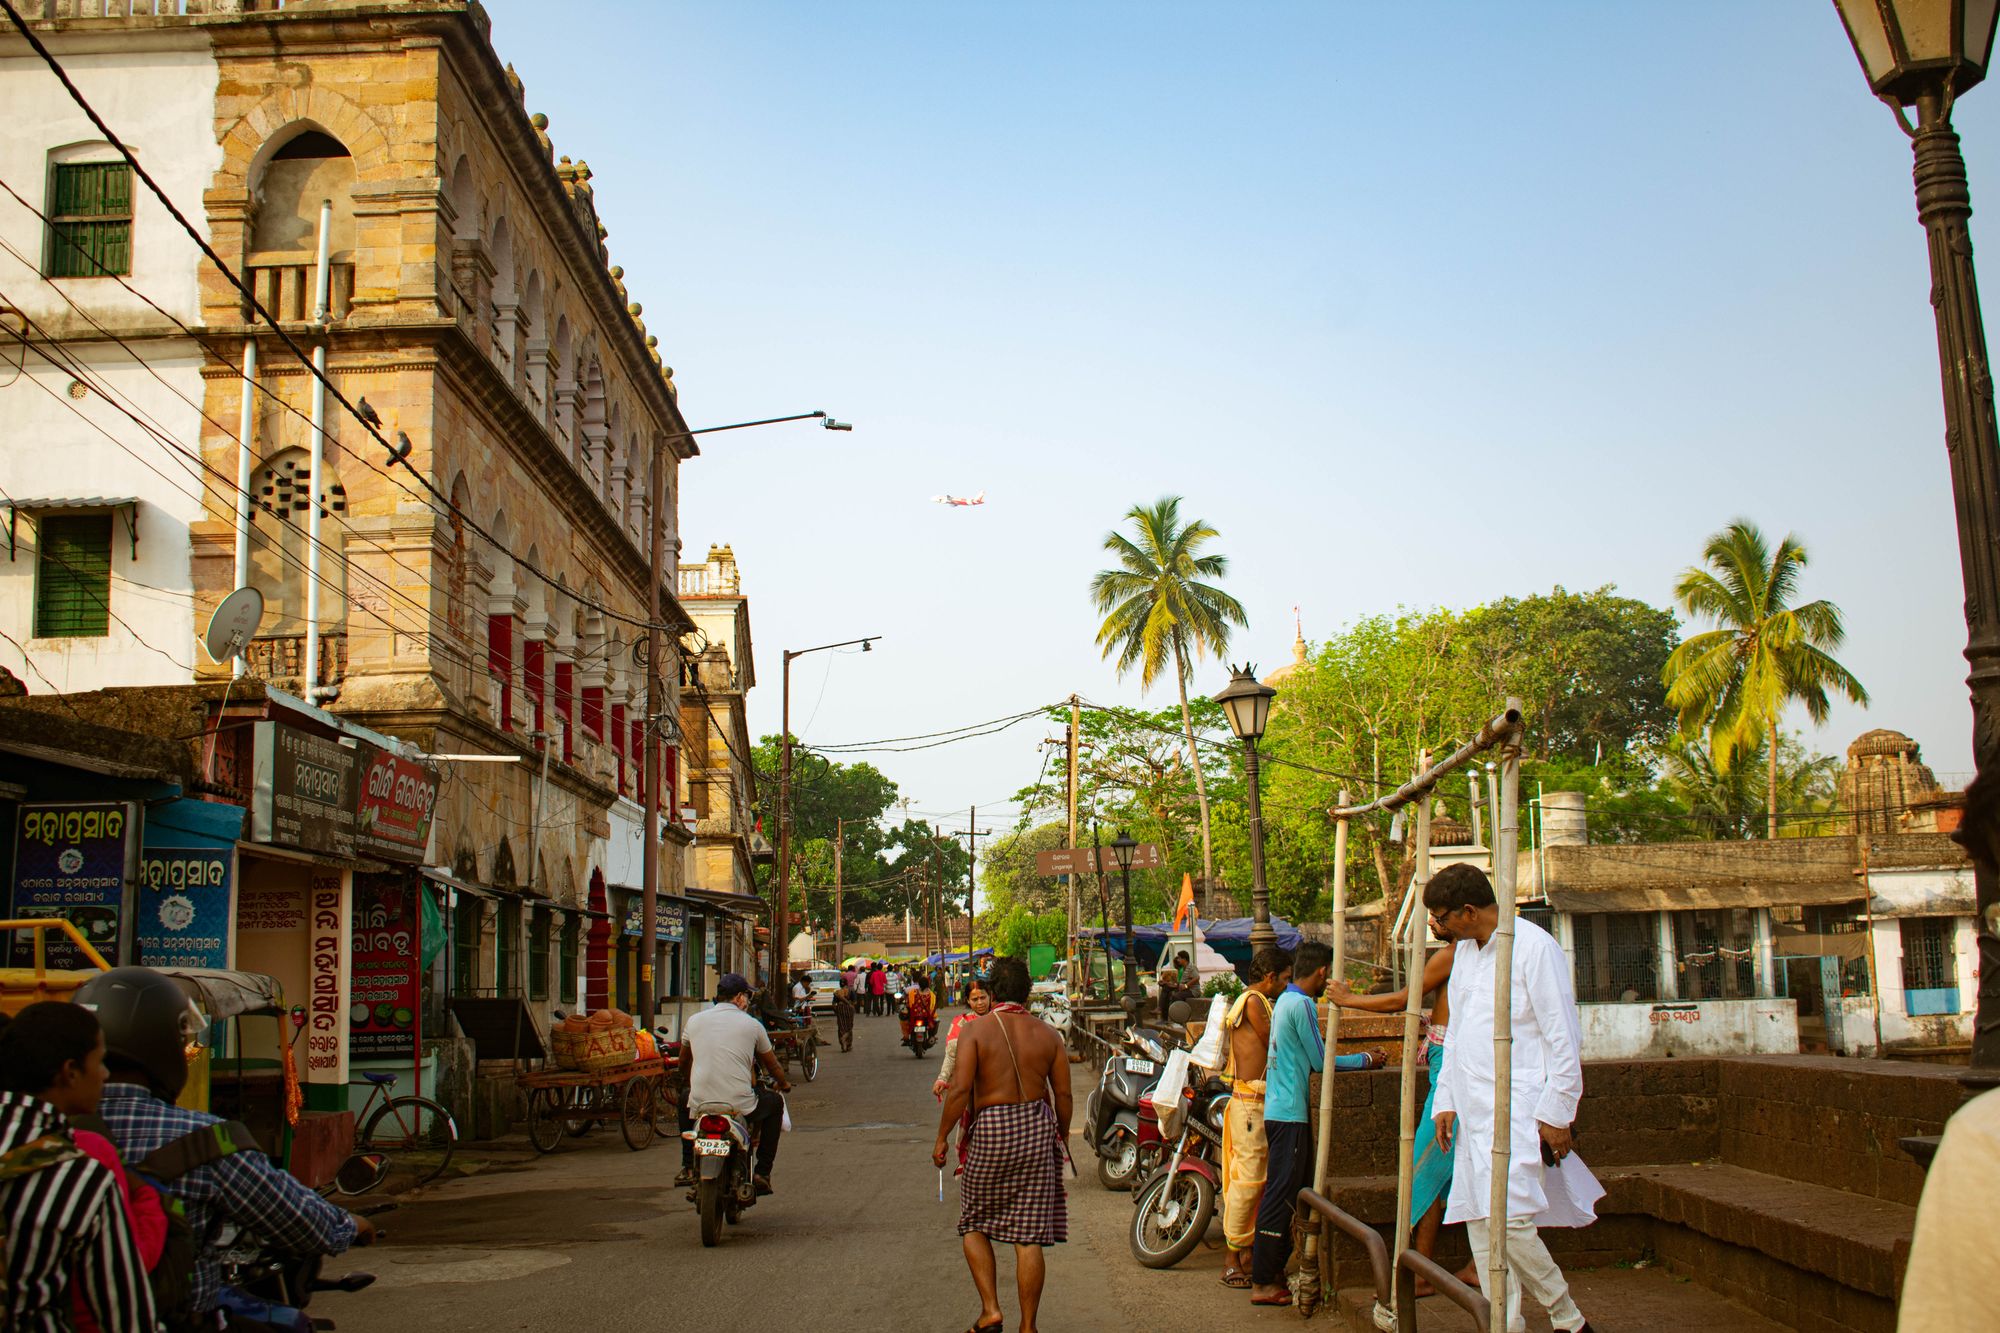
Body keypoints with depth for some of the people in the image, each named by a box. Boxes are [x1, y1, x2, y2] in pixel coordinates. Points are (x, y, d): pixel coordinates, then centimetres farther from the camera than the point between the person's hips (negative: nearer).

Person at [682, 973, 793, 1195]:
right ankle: (762, 1172, 21)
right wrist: (784, 1083, 40)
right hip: (739, 1106, -3)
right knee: (774, 1102, 27)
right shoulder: (751, 1024, 3)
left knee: (684, 1096, 37)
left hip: (700, 1104, 3)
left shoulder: (694, 1020, 9)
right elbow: (772, 1064, 18)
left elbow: (684, 1059, 26)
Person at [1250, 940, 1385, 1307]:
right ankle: (1263, 1283, -4)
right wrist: (1366, 1060, -1)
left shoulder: (1283, 1000, 16)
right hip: (1291, 1112, -10)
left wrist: (1358, 1058, 20)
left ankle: (1273, 1270, 20)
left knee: (1282, 1193, 14)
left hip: (1277, 1109, 10)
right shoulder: (1302, 1005, -15)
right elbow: (1321, 1062, -13)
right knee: (1281, 1195, -7)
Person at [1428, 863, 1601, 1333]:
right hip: (1475, 1112, 8)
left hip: (1521, 1109, -8)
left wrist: (1556, 1114, -12)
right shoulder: (1464, 950, 15)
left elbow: (1565, 1038, -10)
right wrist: (1446, 1100, 17)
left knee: (1508, 1218, -16)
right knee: (1480, 1224, 6)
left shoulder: (1534, 946, -10)